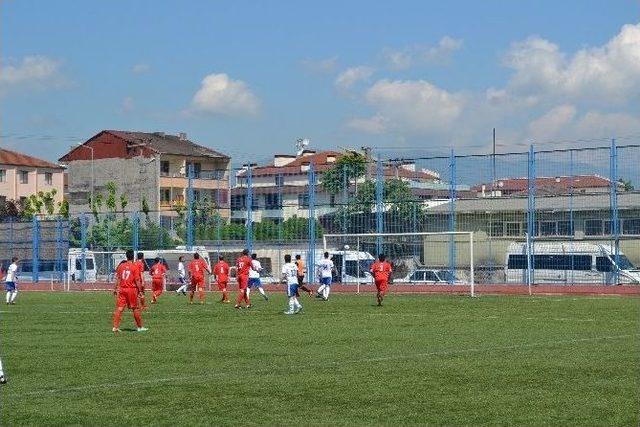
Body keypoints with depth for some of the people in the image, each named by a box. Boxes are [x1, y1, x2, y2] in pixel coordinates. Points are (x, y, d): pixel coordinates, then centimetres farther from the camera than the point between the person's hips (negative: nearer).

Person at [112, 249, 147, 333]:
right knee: (135, 309, 7)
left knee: (119, 308, 2)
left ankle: (115, 327, -4)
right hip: (132, 289, -3)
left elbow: (118, 278, 7)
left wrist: (115, 289, 13)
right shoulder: (135, 266, -7)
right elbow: (137, 280, -10)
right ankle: (140, 327, 16)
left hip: (122, 289, 3)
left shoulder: (121, 266, 5)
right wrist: (140, 290, -5)